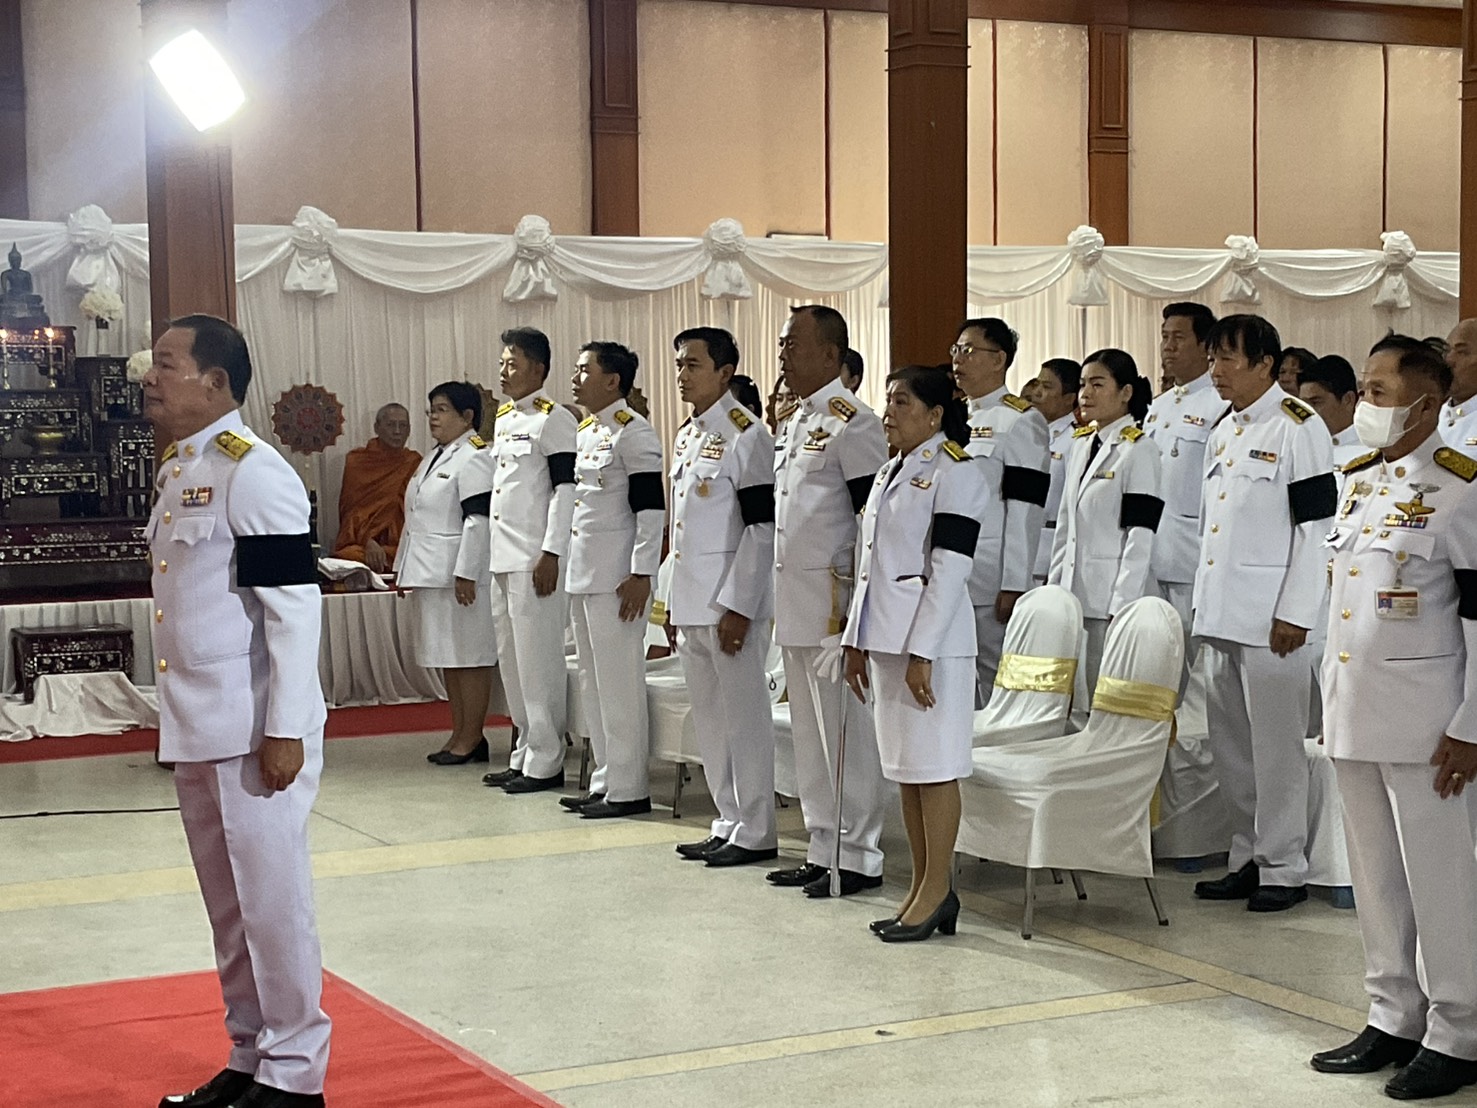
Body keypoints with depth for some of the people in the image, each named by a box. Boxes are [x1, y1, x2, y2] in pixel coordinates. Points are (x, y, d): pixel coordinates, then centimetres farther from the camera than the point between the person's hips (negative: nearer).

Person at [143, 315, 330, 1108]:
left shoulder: (251, 471, -15)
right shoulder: (176, 470, 13)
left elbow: (295, 603, -18)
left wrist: (285, 730, -20)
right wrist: (180, 717, 19)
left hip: (252, 730, -9)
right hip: (194, 729, 9)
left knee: (272, 900, 0)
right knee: (228, 907, 16)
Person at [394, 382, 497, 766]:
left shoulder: (475, 458, -11)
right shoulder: (435, 458, 19)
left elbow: (478, 519, -18)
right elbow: (416, 519, 23)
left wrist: (465, 574, -22)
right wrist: (404, 568, 20)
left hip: (459, 573, -10)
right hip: (430, 573, 10)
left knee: (468, 655, -4)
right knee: (446, 655, 12)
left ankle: (472, 738, 2)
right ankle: (459, 734, 18)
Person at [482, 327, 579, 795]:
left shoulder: (554, 420, -9)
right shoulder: (503, 419, 17)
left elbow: (566, 489, -15)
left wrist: (551, 554, -19)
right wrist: (496, 553, 19)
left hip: (536, 561, -9)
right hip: (504, 559, 9)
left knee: (538, 662, -4)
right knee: (512, 662, 13)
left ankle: (546, 761, 3)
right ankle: (525, 753, 22)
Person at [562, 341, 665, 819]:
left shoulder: (634, 432, -12)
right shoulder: (586, 430, 16)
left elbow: (651, 506, -16)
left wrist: (641, 574, -20)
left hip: (616, 577, -10)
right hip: (583, 574, 10)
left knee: (619, 681, -5)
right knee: (593, 683, 13)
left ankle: (628, 788, 1)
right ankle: (604, 781, 21)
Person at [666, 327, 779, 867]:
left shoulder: (745, 436, -12)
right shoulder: (685, 437, 15)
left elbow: (761, 528, -15)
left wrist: (738, 607, -18)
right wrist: (673, 599, 18)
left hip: (729, 603, -9)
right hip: (691, 604, 9)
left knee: (744, 717, -2)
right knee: (709, 719, 13)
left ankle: (755, 832, 6)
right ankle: (729, 823, 22)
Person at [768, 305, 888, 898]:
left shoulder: (853, 423, -12)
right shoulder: (793, 423, 17)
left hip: (834, 600, -10)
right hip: (793, 603, 10)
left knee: (845, 732, -4)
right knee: (808, 733, 14)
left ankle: (858, 857, 4)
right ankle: (823, 849, 22)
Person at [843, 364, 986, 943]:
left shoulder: (955, 475, -9)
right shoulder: (889, 474, 17)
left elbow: (948, 570, -15)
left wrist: (921, 653, -19)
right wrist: (856, 641, 15)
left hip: (931, 639, -9)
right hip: (885, 637, 9)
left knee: (934, 765, -3)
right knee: (904, 766, 11)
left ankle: (937, 893, 4)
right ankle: (922, 888, 19)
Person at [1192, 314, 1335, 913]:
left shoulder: (1299, 427, -9)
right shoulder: (1223, 431, 15)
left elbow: (1317, 525, -13)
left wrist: (1295, 613, -16)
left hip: (1271, 618, -8)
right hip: (1220, 615, 8)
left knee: (1276, 748, -2)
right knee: (1230, 747, 13)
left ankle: (1284, 868, 8)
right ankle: (1247, 858, 23)